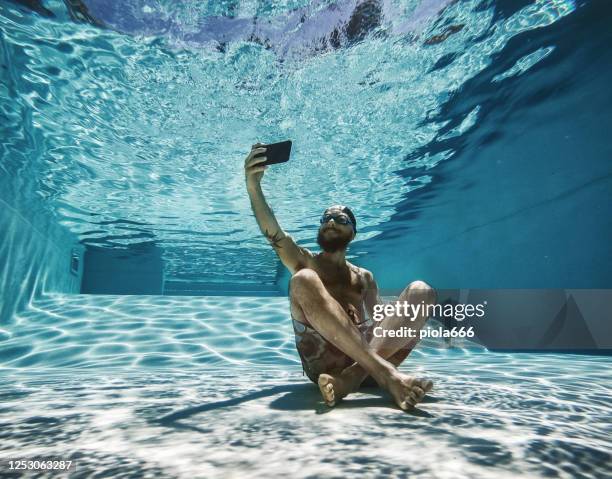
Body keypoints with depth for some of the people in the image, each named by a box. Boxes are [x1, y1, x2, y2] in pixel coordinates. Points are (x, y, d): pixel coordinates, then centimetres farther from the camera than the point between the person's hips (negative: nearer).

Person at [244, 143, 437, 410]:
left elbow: (381, 319, 19)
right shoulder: (304, 262, 17)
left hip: (364, 353, 3)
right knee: (304, 281, -26)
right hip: (321, 360, -3)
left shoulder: (364, 277, 27)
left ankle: (351, 378, -34)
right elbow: (272, 232, -1)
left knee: (420, 292, -14)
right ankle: (384, 371, -40)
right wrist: (253, 185, -18)